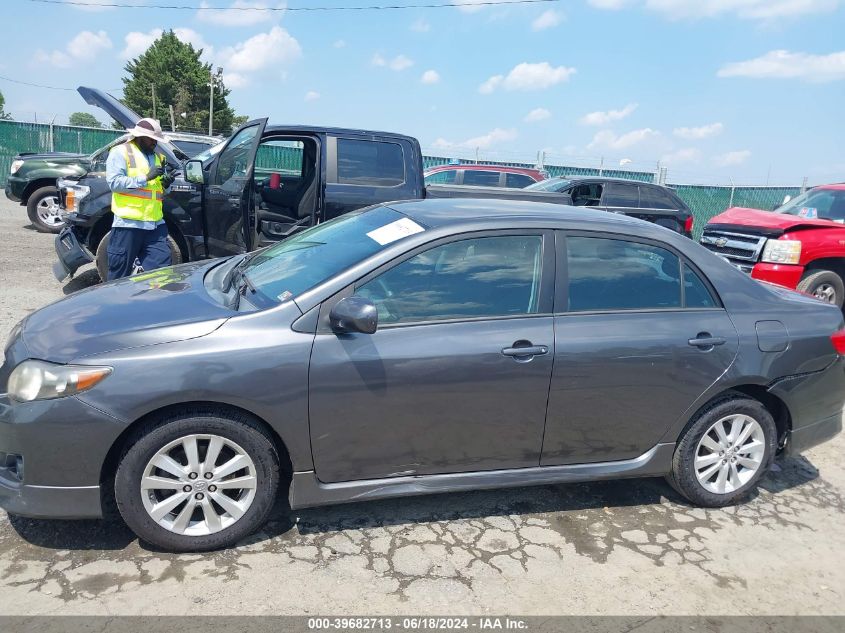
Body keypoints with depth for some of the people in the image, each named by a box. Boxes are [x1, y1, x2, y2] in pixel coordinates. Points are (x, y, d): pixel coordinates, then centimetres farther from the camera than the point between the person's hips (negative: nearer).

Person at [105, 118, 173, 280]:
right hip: (128, 223, -6)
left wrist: (165, 184, 3)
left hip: (155, 224, 6)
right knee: (120, 275, 3)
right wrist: (145, 177, -16)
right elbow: (114, 182, -12)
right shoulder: (120, 152, -1)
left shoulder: (157, 156, 20)